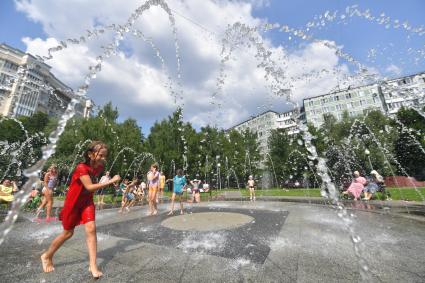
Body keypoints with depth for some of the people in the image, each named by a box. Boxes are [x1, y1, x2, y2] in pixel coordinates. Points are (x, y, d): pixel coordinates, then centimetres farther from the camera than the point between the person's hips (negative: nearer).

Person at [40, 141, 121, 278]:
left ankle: (93, 265, 2)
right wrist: (111, 181, -40)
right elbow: (89, 187, -37)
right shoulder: (81, 168, -29)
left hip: (87, 201, 5)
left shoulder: (99, 167, -9)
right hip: (73, 202, -4)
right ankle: (46, 256, 43)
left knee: (91, 229, -6)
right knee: (68, 233, 12)